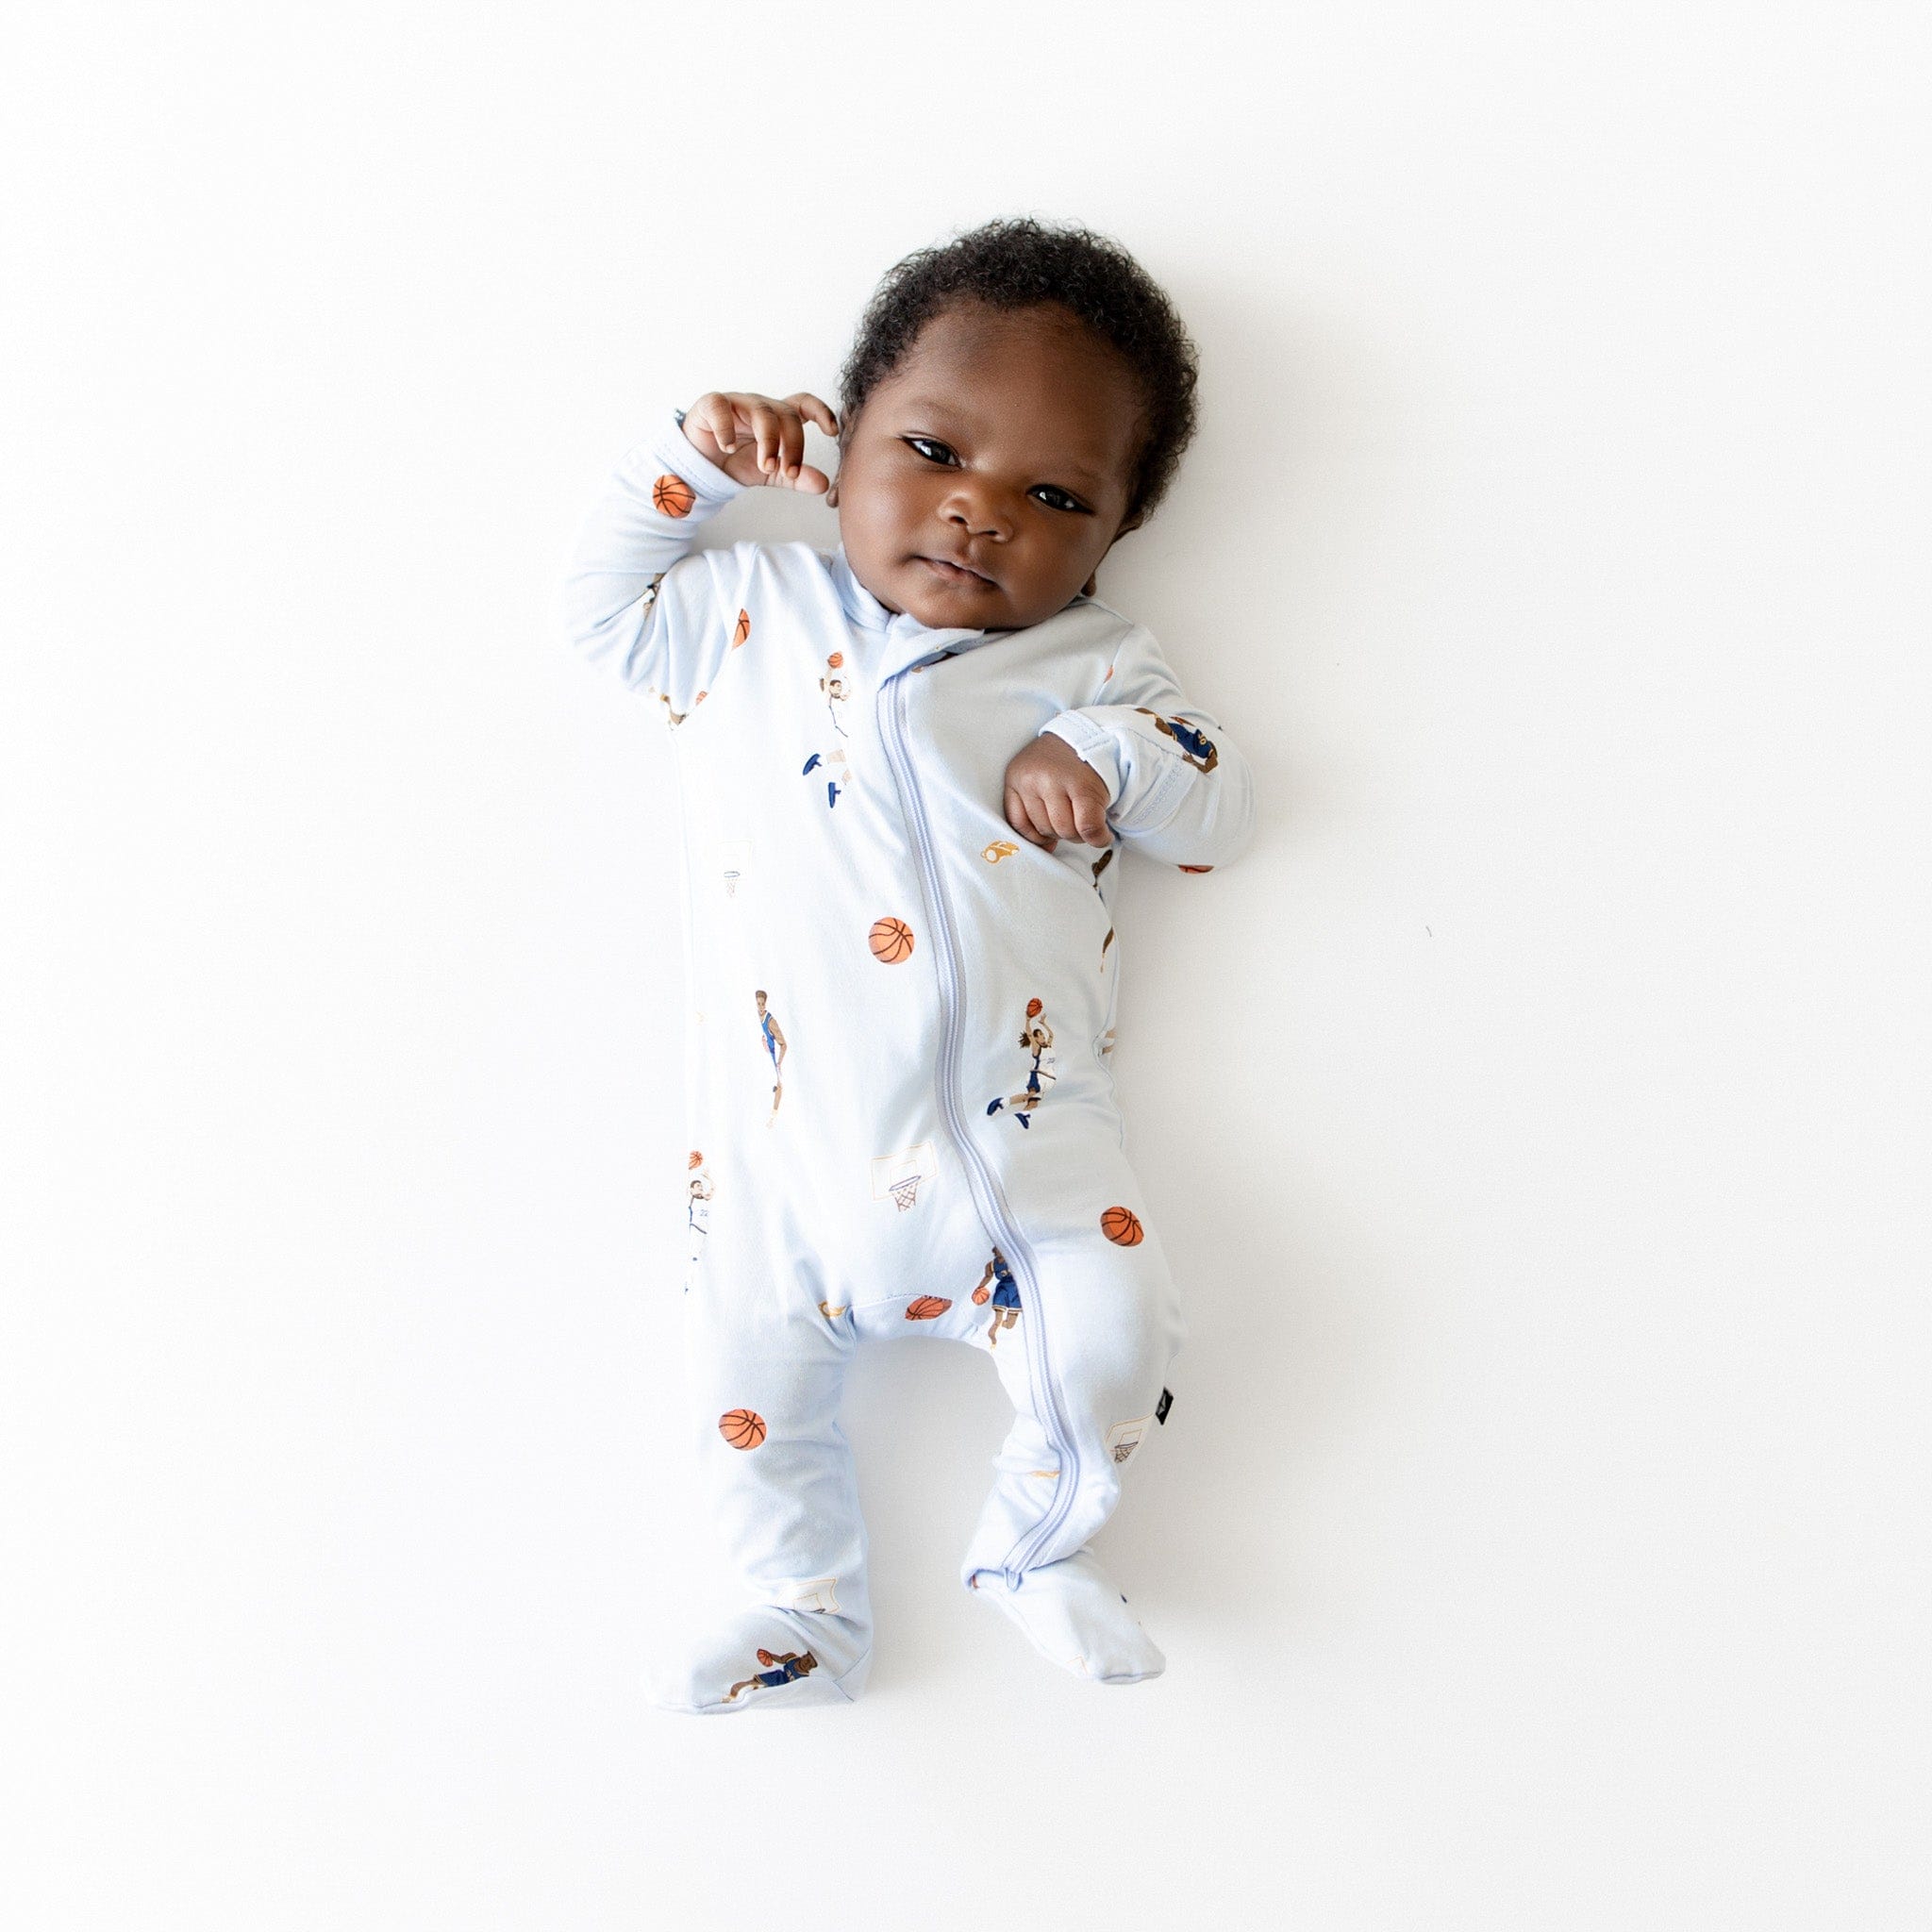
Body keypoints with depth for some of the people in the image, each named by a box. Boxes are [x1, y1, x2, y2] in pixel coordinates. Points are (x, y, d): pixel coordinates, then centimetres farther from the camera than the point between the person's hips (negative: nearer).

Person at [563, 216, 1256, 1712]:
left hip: (1018, 1127, -1)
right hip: (786, 1150, 1)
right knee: (747, 1375, -2)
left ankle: (1038, 1547, 17)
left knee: (1113, 1342, -12)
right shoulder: (750, 615, 10)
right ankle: (808, 1611, 22)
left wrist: (1109, 755, -17)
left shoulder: (1090, 667, 6)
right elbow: (605, 603, 19)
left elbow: (1222, 814, 3)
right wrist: (690, 460, 8)